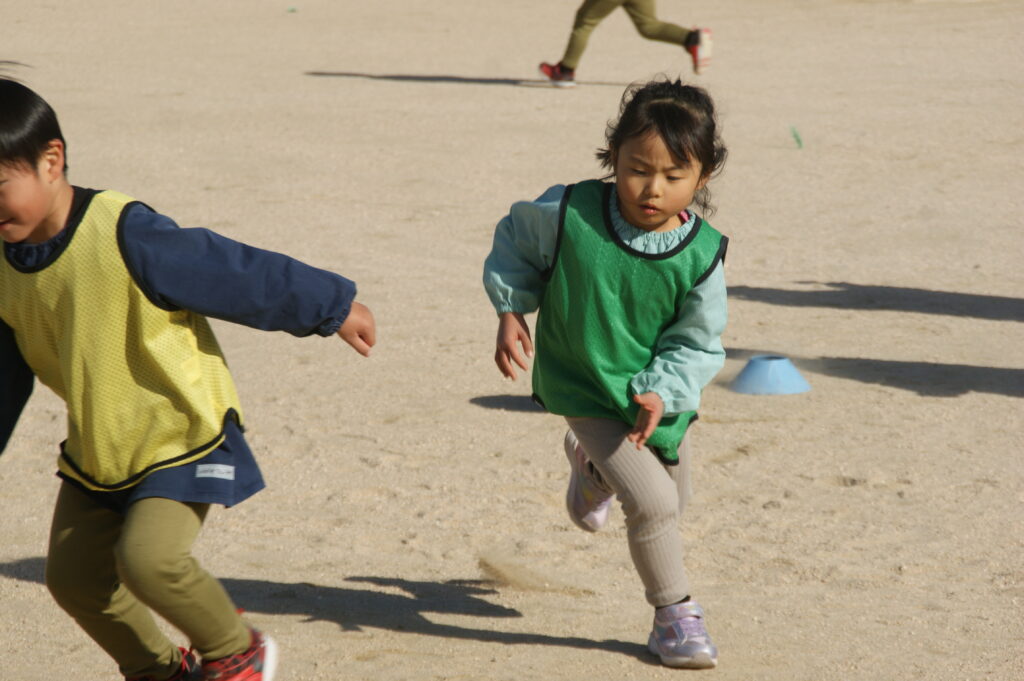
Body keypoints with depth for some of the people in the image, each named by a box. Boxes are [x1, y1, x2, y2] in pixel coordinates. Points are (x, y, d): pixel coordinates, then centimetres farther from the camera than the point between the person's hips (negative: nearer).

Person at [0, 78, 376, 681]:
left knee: (148, 557, -24)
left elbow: (239, 275, -16)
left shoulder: (124, 235, -25)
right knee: (73, 576, 8)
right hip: (97, 448, 8)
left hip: (183, 434, -7)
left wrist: (332, 306, -6)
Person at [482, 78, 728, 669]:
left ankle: (593, 466, 56)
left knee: (673, 502, 24)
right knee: (651, 501, -16)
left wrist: (661, 394, -25)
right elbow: (516, 241, -1)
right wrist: (510, 311, -9)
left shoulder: (702, 254, -20)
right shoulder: (568, 215, -23)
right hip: (587, 391, -3)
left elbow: (697, 344, -11)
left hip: (664, 395, 4)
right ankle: (675, 617, 4)